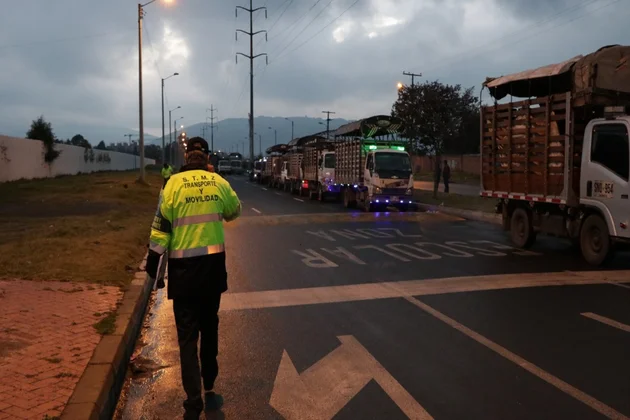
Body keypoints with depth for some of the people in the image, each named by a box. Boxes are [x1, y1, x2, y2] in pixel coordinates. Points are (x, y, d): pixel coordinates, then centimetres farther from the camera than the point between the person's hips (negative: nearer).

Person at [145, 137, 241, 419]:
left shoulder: (174, 183, -7)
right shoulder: (219, 182, 0)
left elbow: (161, 225, -8)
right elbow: (235, 211, 17)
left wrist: (152, 262, 1)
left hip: (183, 267, -2)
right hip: (213, 263, 3)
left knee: (187, 335, 3)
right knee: (209, 327, 19)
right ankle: (209, 390, 30)